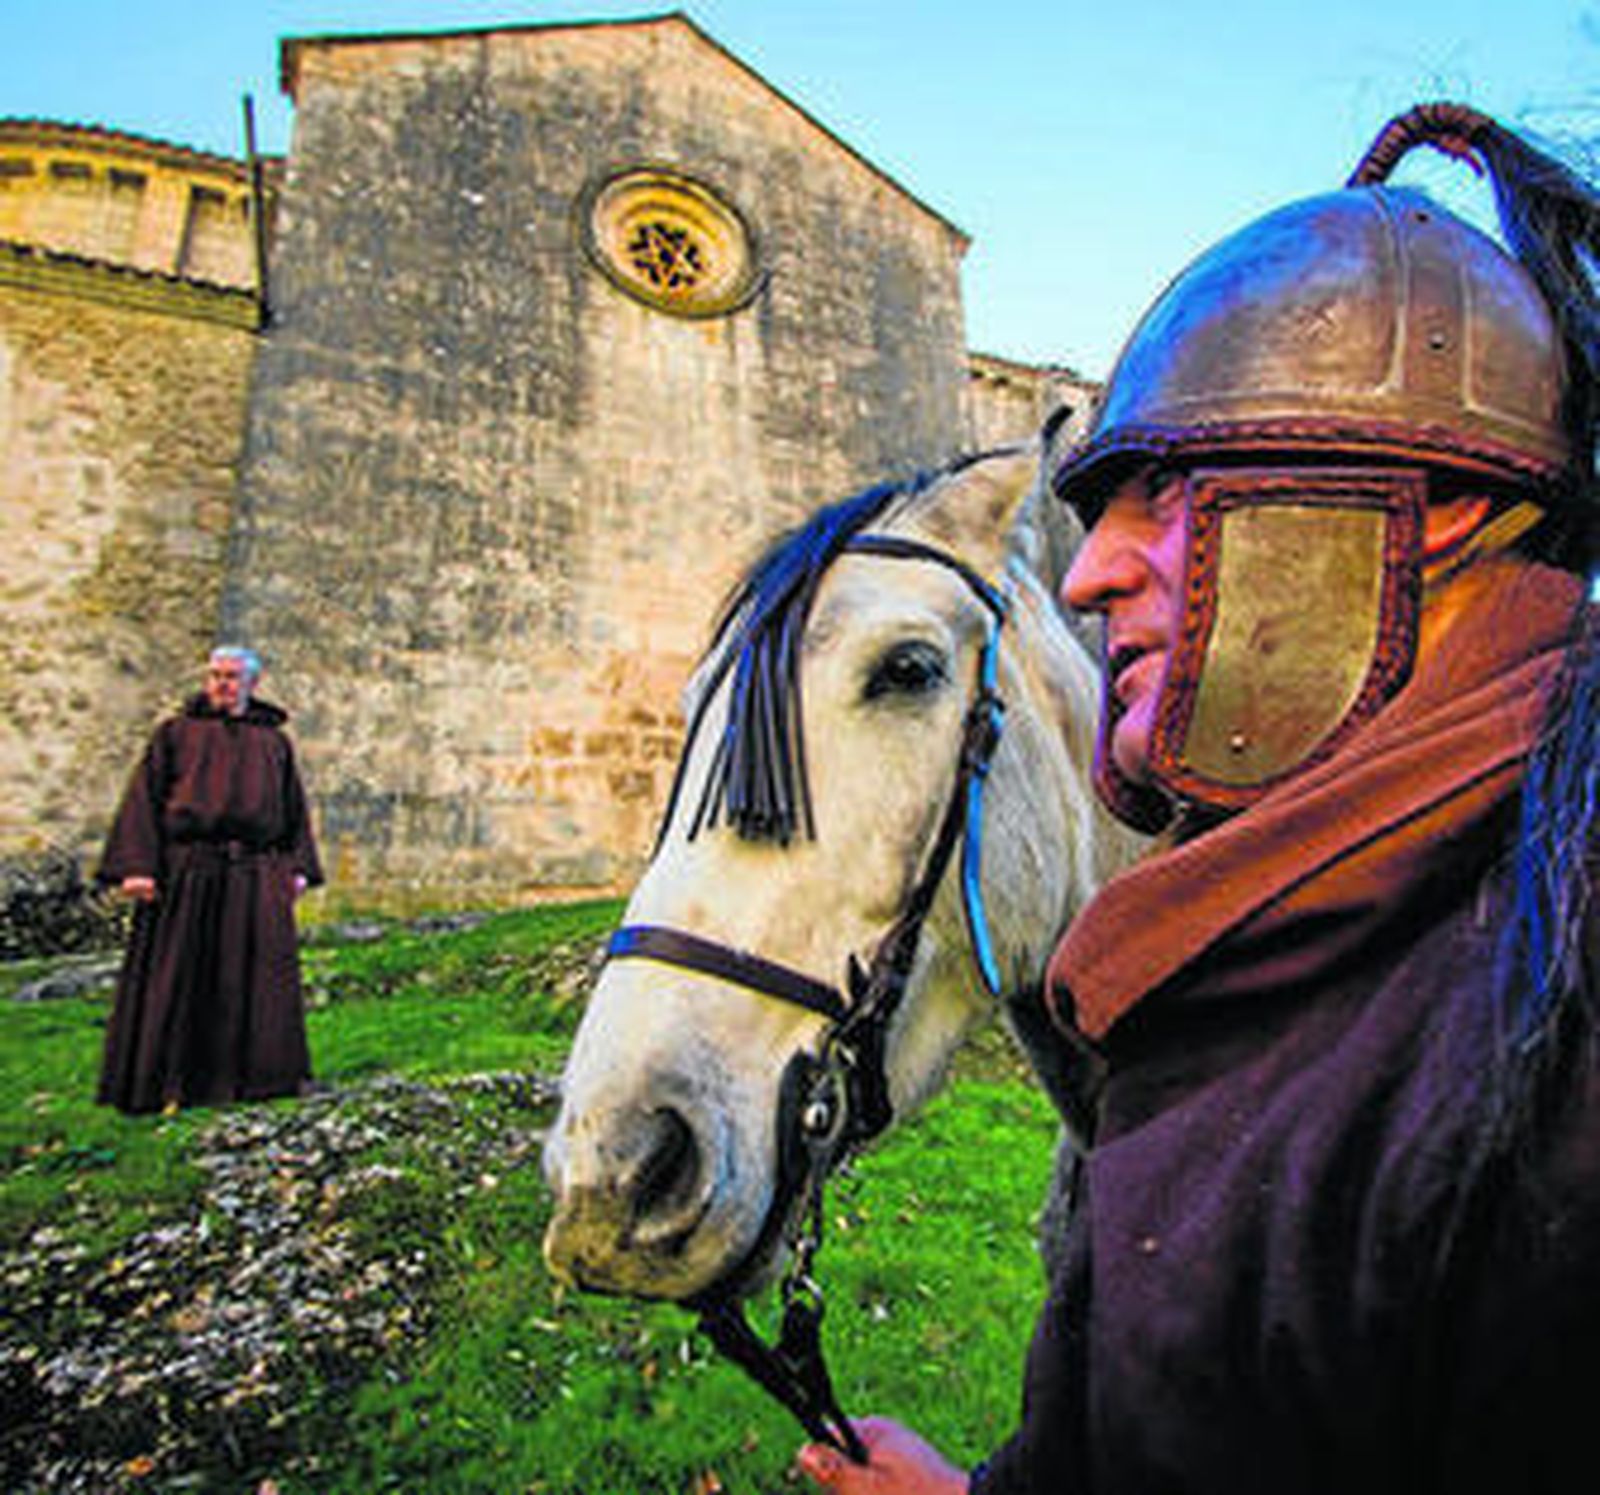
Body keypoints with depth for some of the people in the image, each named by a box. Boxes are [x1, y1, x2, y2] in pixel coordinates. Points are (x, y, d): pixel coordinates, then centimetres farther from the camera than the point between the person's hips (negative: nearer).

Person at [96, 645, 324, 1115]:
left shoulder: (274, 741, 18)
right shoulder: (176, 732, 12)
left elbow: (296, 809, 16)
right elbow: (144, 797, 3)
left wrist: (299, 867, 4)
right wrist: (136, 866, -9)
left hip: (256, 876, 2)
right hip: (189, 869, -2)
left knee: (261, 974, 1)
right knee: (180, 976, 0)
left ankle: (264, 1075, 9)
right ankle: (171, 1084, 9)